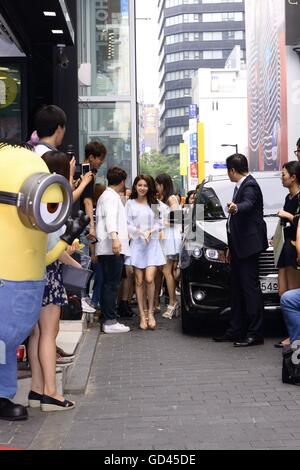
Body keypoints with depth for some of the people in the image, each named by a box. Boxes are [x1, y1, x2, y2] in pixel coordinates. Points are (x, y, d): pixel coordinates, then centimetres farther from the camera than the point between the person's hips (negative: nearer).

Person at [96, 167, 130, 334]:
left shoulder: (107, 195, 25)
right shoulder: (111, 197, -8)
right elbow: (110, 217, -26)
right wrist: (115, 237, -40)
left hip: (108, 249, 11)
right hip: (113, 248, -11)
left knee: (109, 285, 12)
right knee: (112, 285, -10)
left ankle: (108, 319, 16)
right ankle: (110, 322, -11)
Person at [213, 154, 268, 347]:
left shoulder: (249, 185, -14)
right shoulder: (242, 185, 17)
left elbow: (248, 204, -34)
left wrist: (236, 208, -57)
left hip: (249, 244, -11)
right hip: (239, 244, 11)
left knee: (250, 287, -10)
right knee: (237, 288, 13)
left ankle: (255, 333, -7)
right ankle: (237, 330, 20)